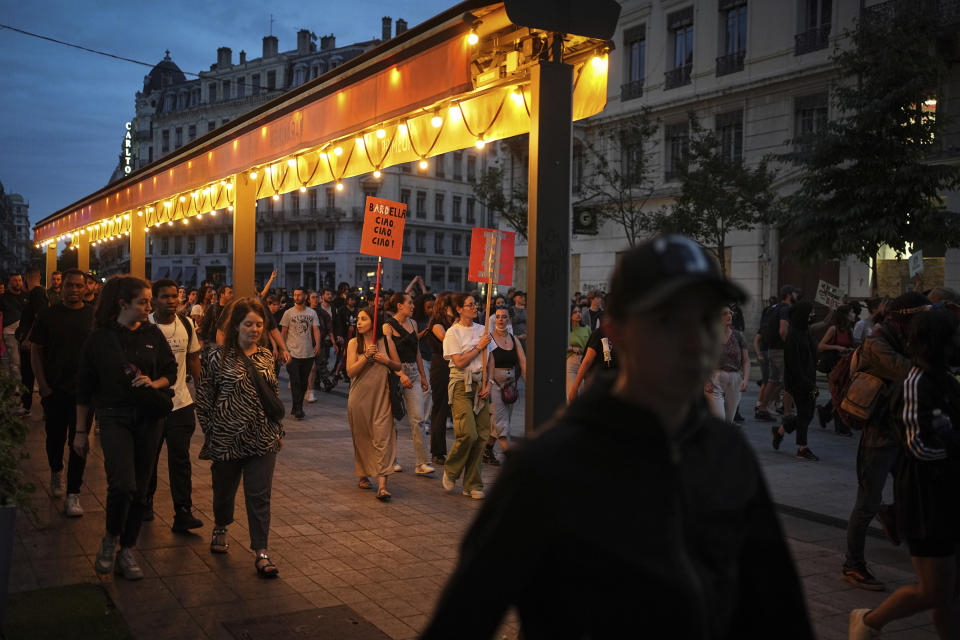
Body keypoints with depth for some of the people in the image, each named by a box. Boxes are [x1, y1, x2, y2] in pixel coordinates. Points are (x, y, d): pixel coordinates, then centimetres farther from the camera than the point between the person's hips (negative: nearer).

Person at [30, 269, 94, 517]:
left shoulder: (95, 316, 0)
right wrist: (43, 385, -3)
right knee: (55, 437, 13)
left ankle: (73, 494, 5)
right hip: (54, 391, 1)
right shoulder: (47, 315, 1)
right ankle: (56, 472, 44)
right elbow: (35, 351, 4)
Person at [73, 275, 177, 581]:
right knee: (123, 484, -18)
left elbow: (171, 372, 11)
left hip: (149, 418, 3)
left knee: (140, 488, 7)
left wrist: (155, 383, -12)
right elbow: (84, 387, 1)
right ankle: (110, 538, 9)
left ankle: (127, 551, 20)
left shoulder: (152, 334, 3)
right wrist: (81, 431, 1)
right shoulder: (100, 339, -4)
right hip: (114, 418, -3)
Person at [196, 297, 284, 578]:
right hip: (227, 437, -2)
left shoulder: (266, 356, 7)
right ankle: (220, 529, 44)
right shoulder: (219, 355, -6)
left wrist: (279, 431, 14)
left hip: (262, 439, 2)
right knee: (224, 489, 15)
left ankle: (261, 552, 3)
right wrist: (209, 432, -3)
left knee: (260, 496, -1)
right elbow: (204, 396, -3)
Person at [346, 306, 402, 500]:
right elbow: (350, 371, -7)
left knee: (382, 437, -9)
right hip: (360, 396, 1)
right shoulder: (354, 343, 2)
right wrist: (366, 356, -18)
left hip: (381, 396, -1)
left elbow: (398, 366, 11)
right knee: (361, 438, 10)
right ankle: (363, 475, 30)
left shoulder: (386, 341, 3)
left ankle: (382, 485, -13)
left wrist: (387, 361, -9)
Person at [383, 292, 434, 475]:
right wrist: (401, 374, -26)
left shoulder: (412, 323, 14)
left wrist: (423, 376, 21)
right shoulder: (388, 326, -7)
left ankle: (421, 463, -4)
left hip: (413, 372, 5)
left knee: (418, 418, -3)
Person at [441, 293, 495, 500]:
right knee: (468, 434, -16)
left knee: (482, 435, 0)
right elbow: (460, 362, -10)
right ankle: (451, 471, 11)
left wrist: (489, 383, 2)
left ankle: (472, 485, 10)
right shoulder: (453, 332, -3)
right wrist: (479, 347, -7)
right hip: (461, 385, -5)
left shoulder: (482, 330, 13)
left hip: (480, 385, 5)